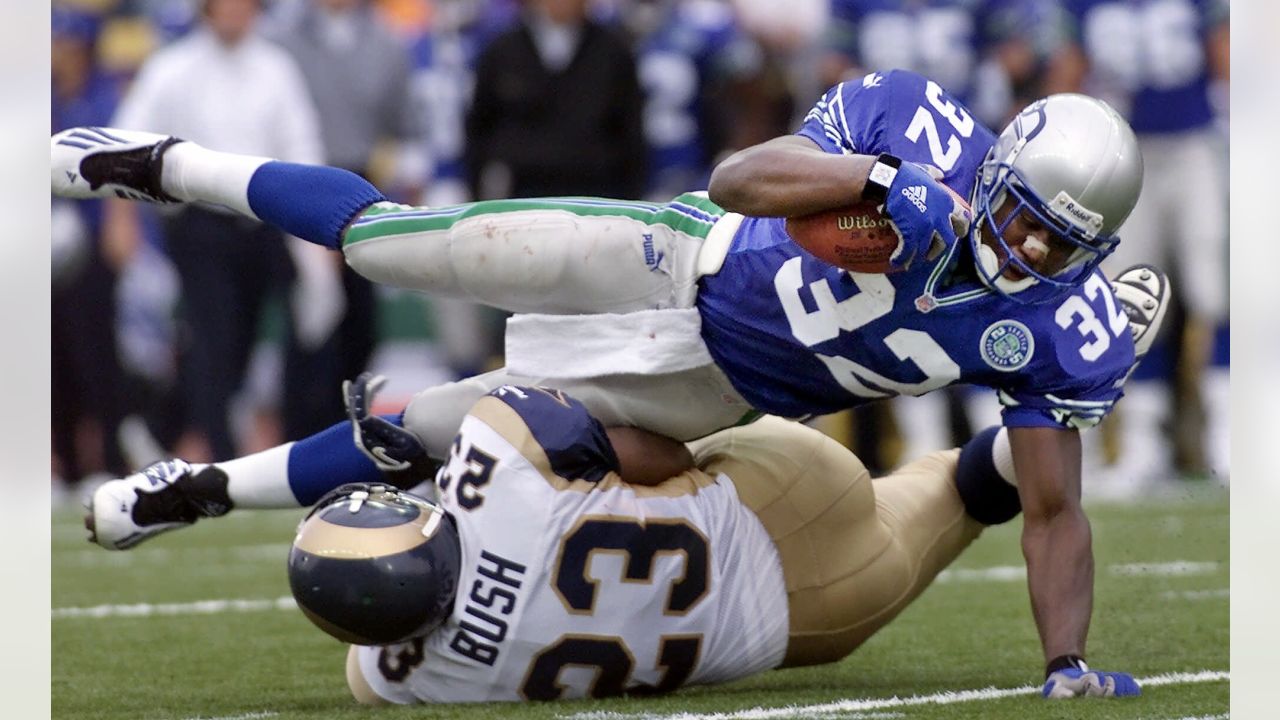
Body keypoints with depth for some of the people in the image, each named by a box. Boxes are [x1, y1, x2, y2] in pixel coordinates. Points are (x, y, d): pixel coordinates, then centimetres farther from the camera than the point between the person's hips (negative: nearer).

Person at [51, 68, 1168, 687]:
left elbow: (1055, 512, -20)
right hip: (684, 254, -1)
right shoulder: (917, 125, -29)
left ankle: (214, 489, 31)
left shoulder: (1062, 331, -26)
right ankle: (170, 168, 28)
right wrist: (878, 180, -46)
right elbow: (736, 179, -31)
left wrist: (1069, 665, -30)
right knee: (398, 245, 2)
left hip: (710, 389, 2)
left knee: (447, 427, 8)